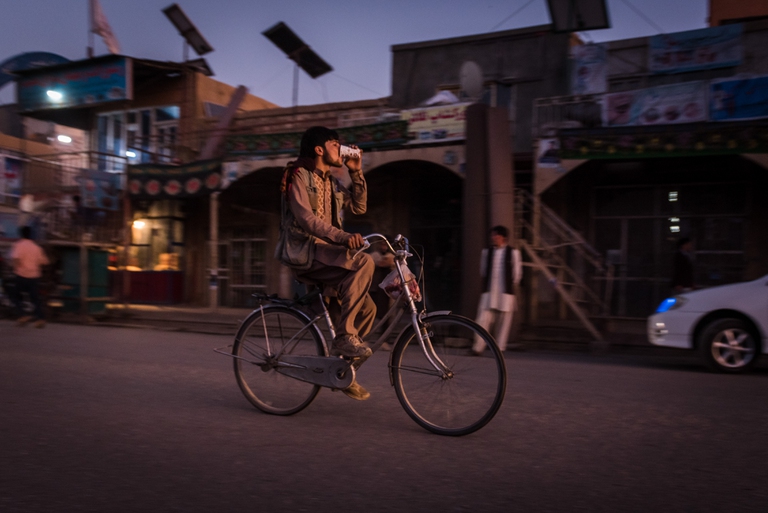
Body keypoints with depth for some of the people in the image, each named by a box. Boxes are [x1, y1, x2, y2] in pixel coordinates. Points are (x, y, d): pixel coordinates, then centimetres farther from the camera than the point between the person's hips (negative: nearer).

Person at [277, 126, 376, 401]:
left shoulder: (332, 182, 18)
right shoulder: (299, 176, -7)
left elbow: (359, 206, 16)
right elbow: (306, 218, -21)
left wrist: (356, 172, 8)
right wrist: (343, 237, -34)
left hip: (325, 253, 8)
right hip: (304, 252, -8)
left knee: (366, 307, -7)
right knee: (363, 262, -30)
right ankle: (344, 336, -25)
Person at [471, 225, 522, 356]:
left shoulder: (513, 252, 1)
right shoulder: (486, 252, 8)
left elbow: (517, 274, 6)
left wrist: (508, 285, 10)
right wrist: (488, 284, 12)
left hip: (505, 293, -1)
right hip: (488, 292, 2)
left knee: (503, 323, 2)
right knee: (483, 319, -7)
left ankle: (499, 350, 11)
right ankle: (477, 348, -4)